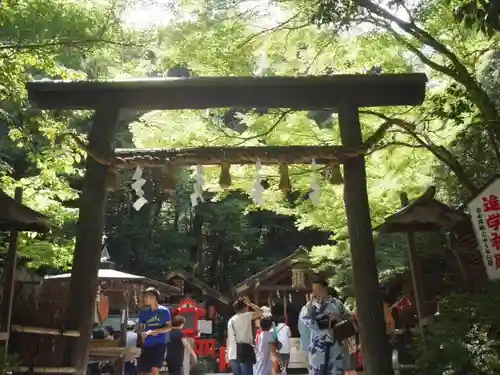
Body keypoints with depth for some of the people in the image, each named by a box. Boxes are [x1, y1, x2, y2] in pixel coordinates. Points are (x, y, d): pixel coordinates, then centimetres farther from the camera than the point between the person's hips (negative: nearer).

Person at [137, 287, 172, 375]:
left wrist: (155, 331, -13)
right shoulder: (143, 312, 8)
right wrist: (143, 333, -10)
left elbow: (169, 327, -1)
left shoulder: (164, 311, -2)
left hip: (159, 344, -4)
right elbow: (140, 328, 13)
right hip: (146, 345, 4)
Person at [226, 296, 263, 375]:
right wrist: (250, 303, 7)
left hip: (233, 354, 7)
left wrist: (228, 355, 19)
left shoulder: (231, 320, 17)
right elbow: (260, 312, -3)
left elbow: (228, 339, 16)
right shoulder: (246, 316, -2)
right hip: (244, 351, -7)